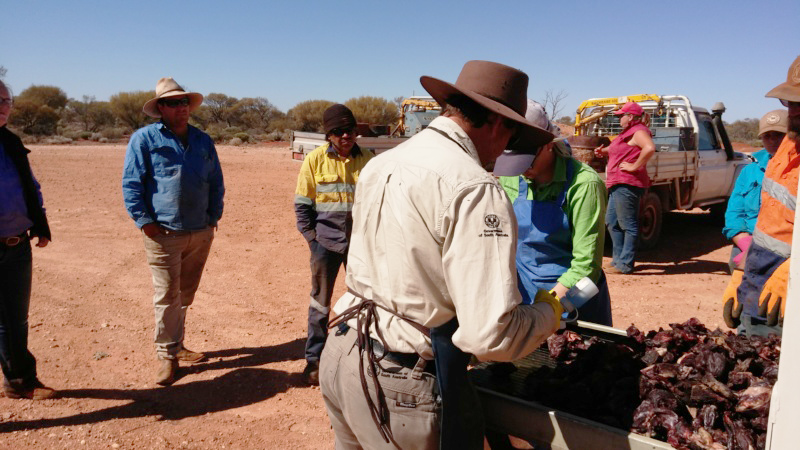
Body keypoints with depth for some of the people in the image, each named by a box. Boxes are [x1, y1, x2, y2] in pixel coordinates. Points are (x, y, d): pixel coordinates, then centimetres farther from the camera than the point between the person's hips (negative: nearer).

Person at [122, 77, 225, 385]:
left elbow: (216, 182, 16)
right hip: (164, 233, -5)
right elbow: (131, 184, -5)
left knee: (185, 295, 15)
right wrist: (144, 221, -11)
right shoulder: (144, 139, -3)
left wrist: (213, 216, 8)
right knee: (167, 296, -1)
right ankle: (166, 354, 12)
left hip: (200, 233, 5)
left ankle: (176, 345, 31)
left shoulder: (203, 140, 12)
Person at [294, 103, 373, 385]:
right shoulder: (316, 159, -4)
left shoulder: (367, 160, 0)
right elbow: (301, 204, 1)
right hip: (326, 242, -1)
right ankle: (314, 359, 23)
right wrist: (311, 237, -5)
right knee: (320, 302, 9)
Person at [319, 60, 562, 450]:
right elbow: (492, 333, -23)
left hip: (340, 358, 8)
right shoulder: (475, 189, -19)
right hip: (401, 385, -8)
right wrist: (549, 312, -3)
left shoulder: (379, 165, 6)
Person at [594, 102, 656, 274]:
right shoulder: (628, 132, 21)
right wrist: (605, 151, 21)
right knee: (611, 222, 16)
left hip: (627, 185, -11)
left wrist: (634, 167, -24)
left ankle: (624, 264, -3)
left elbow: (650, 148, -29)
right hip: (618, 185, 11)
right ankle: (618, 259, 23)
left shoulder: (638, 131, -11)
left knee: (628, 225, -6)